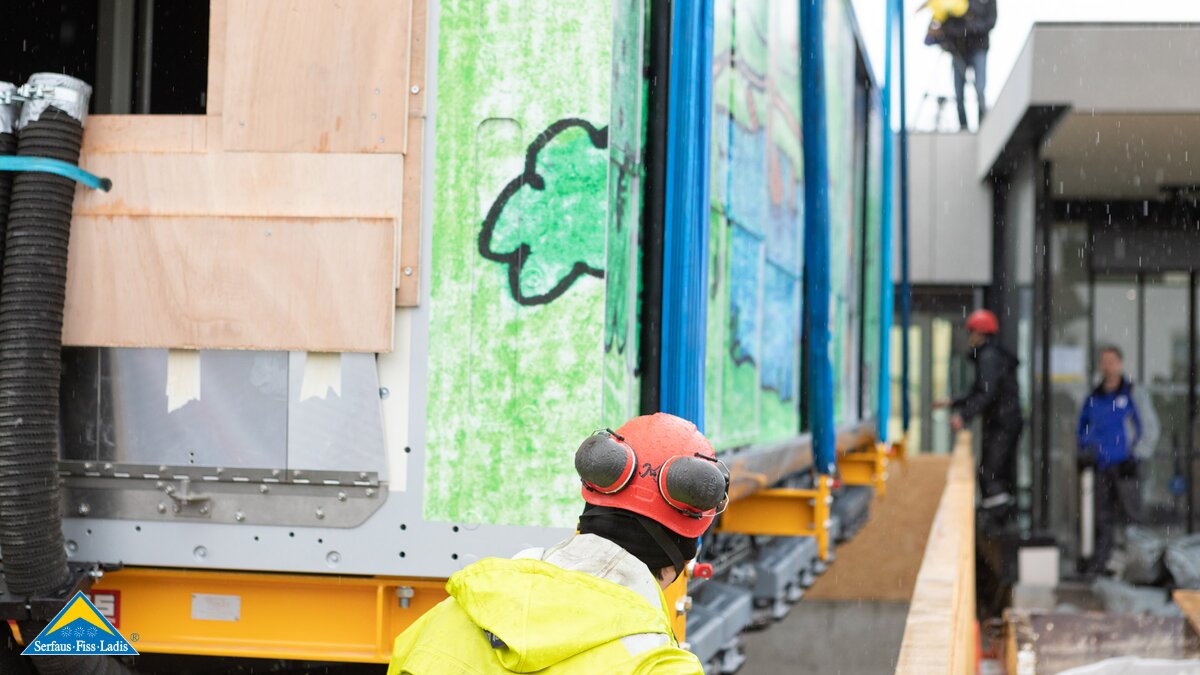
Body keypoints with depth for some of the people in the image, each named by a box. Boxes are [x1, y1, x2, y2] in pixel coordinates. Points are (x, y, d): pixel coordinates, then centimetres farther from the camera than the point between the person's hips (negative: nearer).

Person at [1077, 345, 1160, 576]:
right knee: (1103, 516, 5)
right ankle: (1098, 563, 7)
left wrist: (1136, 456, -7)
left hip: (1124, 467, -4)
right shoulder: (1093, 398, 14)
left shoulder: (1134, 394, 0)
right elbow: (1083, 427, 26)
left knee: (1129, 513, -6)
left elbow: (1150, 429, 0)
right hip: (1101, 466, 4)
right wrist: (1085, 453, 13)